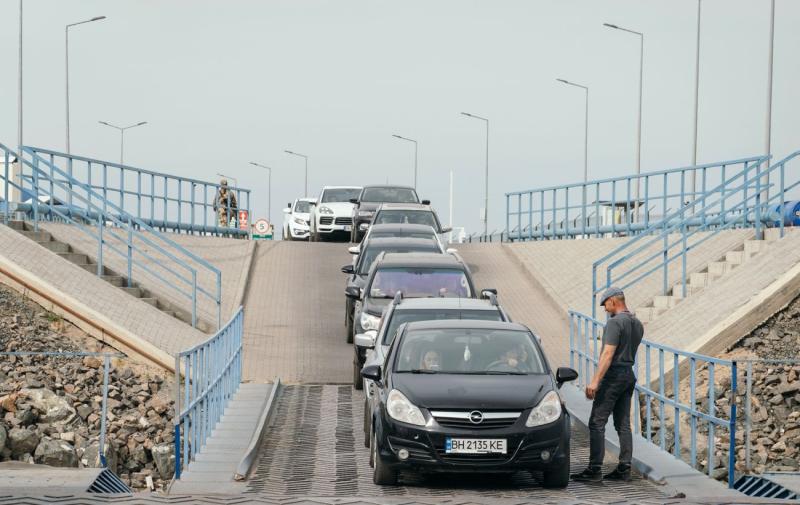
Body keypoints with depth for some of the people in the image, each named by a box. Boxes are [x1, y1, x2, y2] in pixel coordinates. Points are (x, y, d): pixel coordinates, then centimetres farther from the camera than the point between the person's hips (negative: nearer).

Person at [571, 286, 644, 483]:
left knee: (597, 423, -7)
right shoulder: (637, 324, 12)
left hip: (613, 376, -9)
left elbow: (608, 354, -22)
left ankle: (594, 470, -11)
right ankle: (624, 469, 8)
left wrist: (595, 381, -25)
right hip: (629, 374, 9)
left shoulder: (615, 322, -15)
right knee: (623, 424, 10)